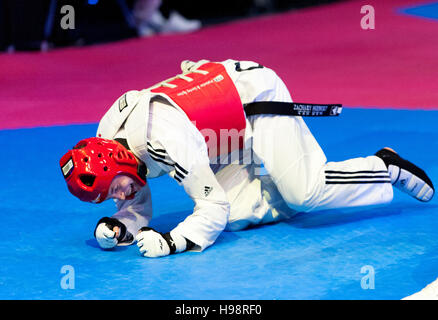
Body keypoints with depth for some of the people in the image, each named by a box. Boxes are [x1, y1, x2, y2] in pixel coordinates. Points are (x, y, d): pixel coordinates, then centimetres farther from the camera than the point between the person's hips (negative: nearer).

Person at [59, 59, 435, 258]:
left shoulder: (165, 142, -35)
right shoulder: (107, 139, -10)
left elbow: (213, 209, -29)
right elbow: (138, 205, 1)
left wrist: (171, 242, -41)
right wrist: (119, 226, -20)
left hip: (256, 91, -8)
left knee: (303, 192, -20)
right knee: (235, 214, -7)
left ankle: (386, 167, 2)